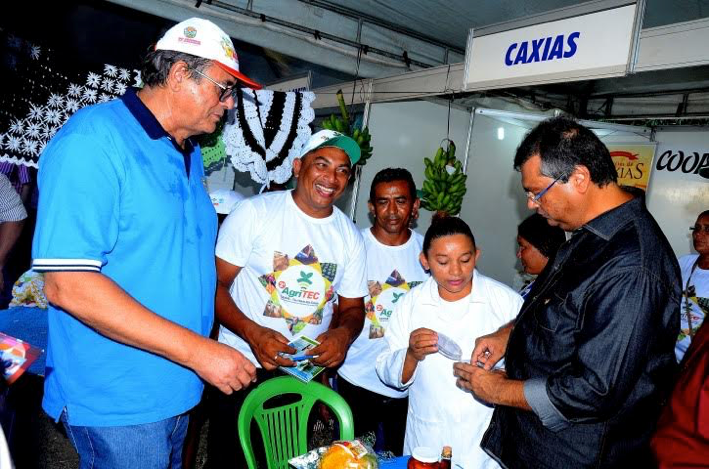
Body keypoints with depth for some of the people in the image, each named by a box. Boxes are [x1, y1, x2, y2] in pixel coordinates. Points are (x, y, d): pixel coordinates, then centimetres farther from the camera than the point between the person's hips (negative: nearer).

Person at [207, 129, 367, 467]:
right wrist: (252, 333, -25)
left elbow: (353, 307, 9)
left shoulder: (350, 236, 3)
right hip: (244, 365, -4)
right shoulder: (254, 213, -10)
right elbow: (215, 284, -11)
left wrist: (343, 333, -14)